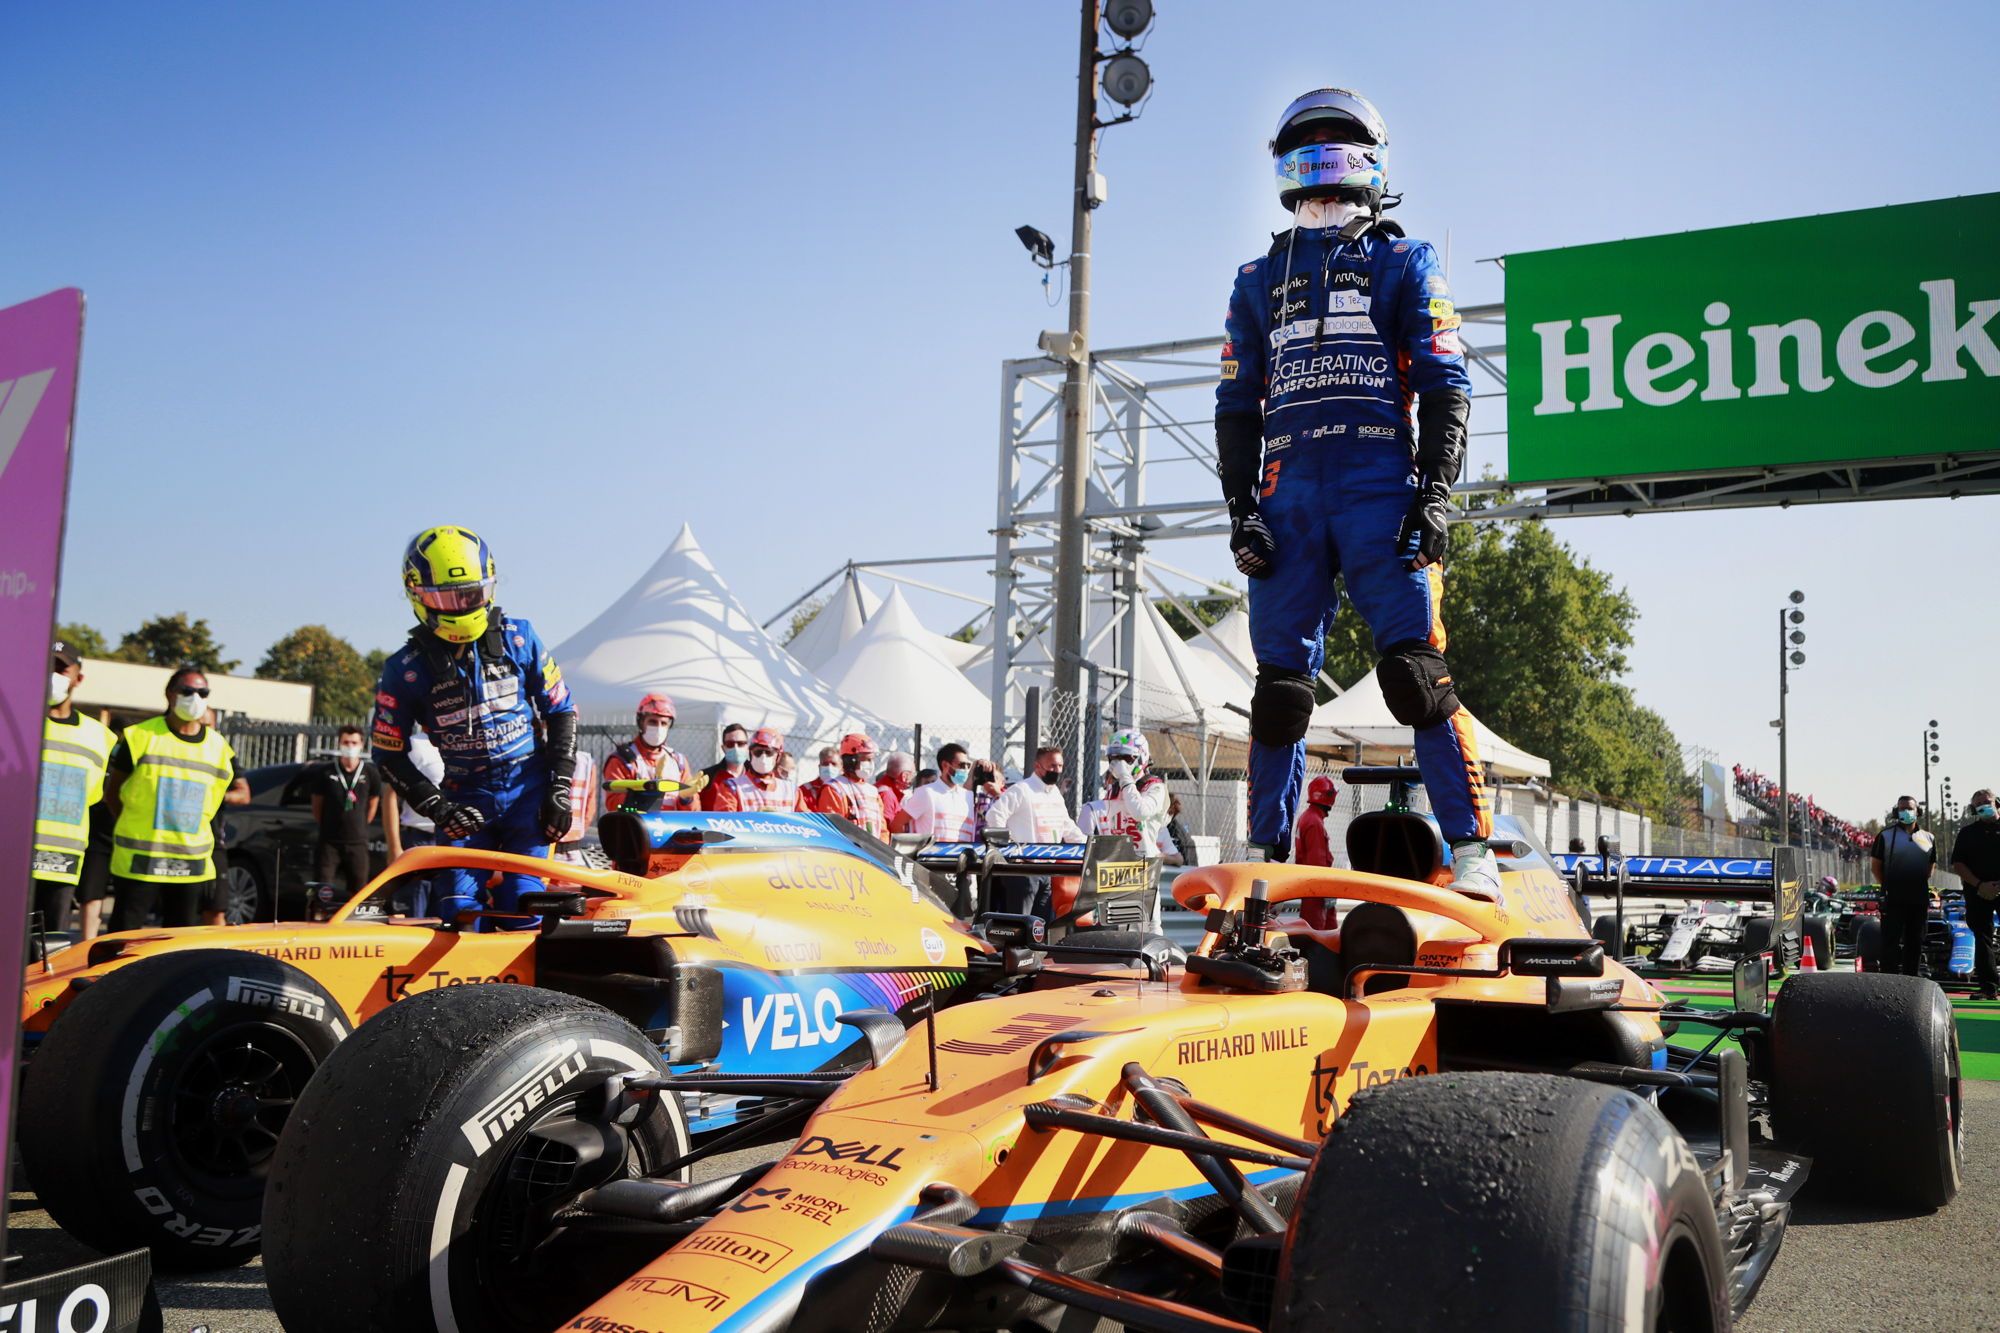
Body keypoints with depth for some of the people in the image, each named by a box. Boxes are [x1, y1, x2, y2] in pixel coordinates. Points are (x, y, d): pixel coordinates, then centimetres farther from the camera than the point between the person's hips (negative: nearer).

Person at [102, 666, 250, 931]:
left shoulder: (219, 747, 8)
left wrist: (208, 799, -1)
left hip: (191, 863, 4)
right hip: (139, 859, -4)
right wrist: (135, 819, -5)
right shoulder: (140, 736, -1)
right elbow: (112, 791, 5)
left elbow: (243, 794, 14)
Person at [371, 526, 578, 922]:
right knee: (460, 913, -10)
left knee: (521, 909, -10)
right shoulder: (405, 669, -4)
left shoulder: (518, 638, -2)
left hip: (528, 790, 0)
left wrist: (559, 790, -2)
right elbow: (389, 754, 2)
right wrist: (437, 809, -10)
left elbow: (561, 711, 5)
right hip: (463, 798, 1)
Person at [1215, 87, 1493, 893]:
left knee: (1416, 668, -12)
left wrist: (1435, 496, -6)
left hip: (1380, 489, -3)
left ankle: (1471, 848, -9)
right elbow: (1236, 405, 18)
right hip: (1287, 493, 3)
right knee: (1280, 676, 0)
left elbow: (1445, 388, 6)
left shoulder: (1404, 265, 13)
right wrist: (1241, 509, 6)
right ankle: (1266, 849, 8)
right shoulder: (1259, 280, 21)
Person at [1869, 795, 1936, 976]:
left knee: (1915, 941, 11)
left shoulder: (1927, 838, 13)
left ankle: (1913, 975, 19)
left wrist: (1919, 884, 11)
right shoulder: (1886, 835, 2)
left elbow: (1930, 866, 21)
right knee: (1891, 940, -6)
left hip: (1919, 898, 4)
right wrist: (1886, 886, -1)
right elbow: (1875, 864, 3)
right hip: (1893, 900, -4)